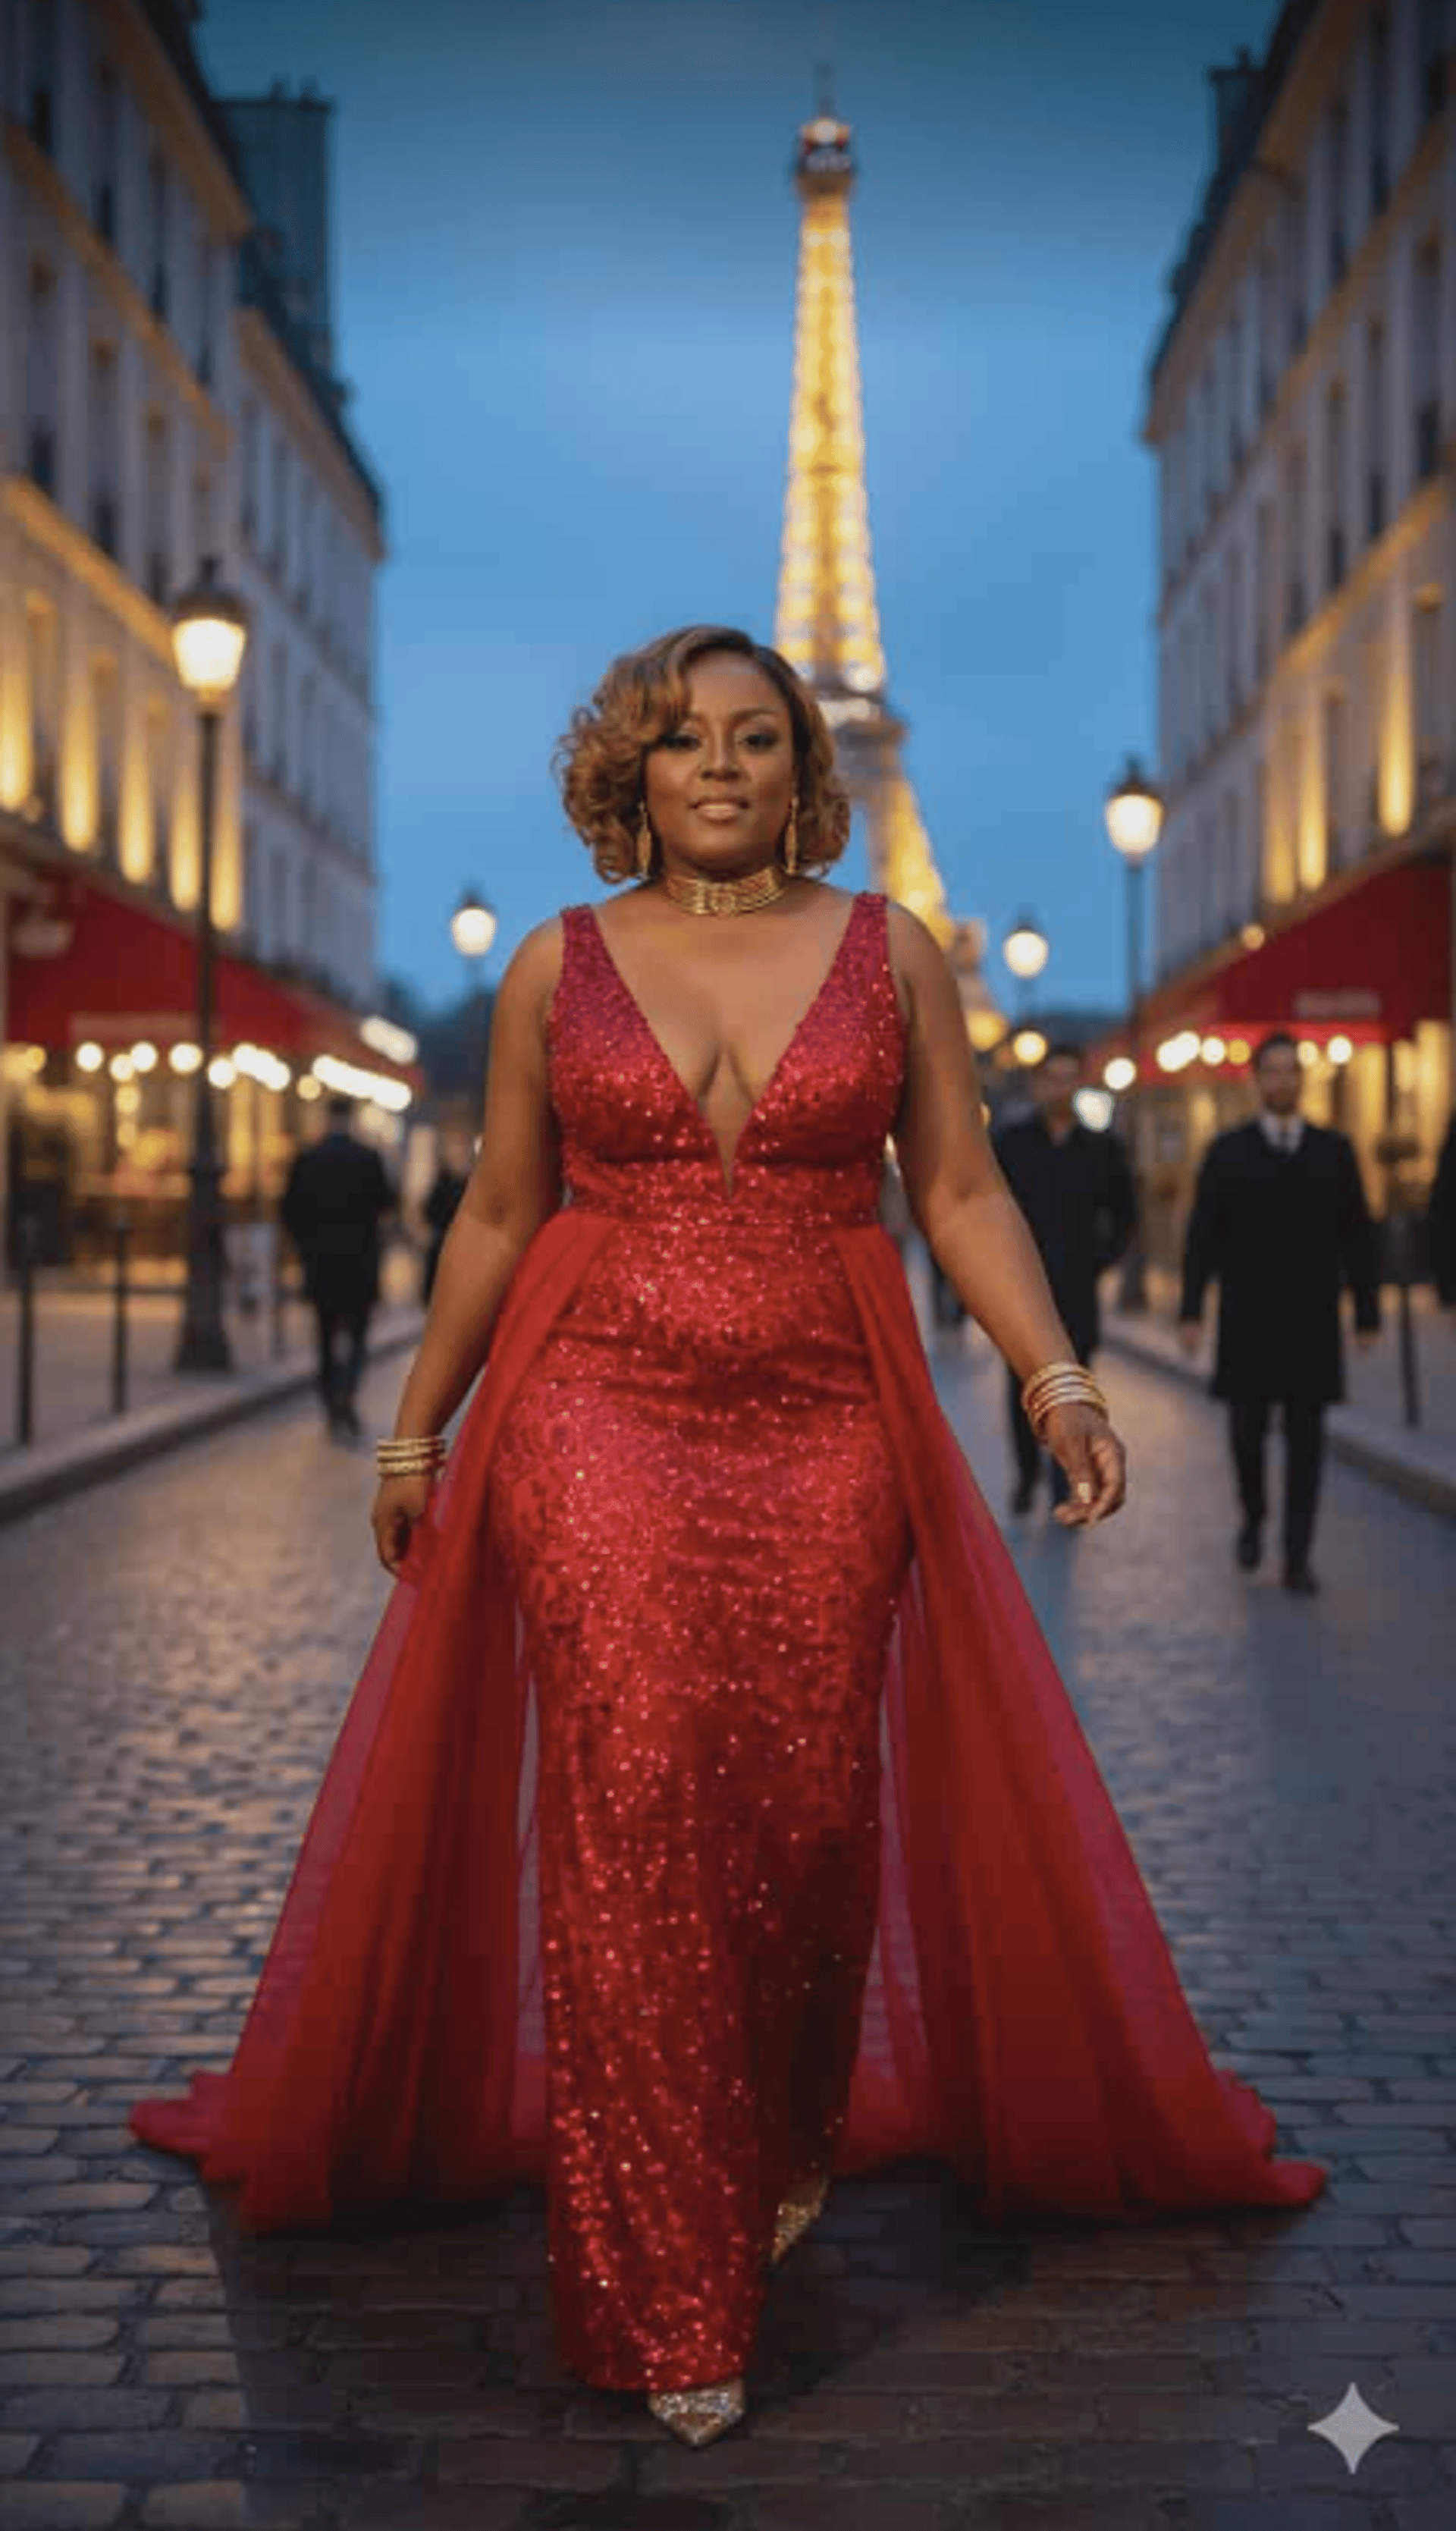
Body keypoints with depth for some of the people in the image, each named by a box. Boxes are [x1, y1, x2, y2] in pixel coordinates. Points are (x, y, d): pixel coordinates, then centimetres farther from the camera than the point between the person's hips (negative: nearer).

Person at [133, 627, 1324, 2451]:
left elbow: (961, 1191, 6)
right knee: (629, 1806, -10)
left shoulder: (887, 951, 7)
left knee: (810, 1806, 0)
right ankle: (667, 2299, -3)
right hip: (597, 1415, 0)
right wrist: (414, 1430, 14)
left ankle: (796, 2140, 31)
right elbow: (497, 1216, 13)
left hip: (824, 1428, 1)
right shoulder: (557, 966, 8)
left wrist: (1056, 1377, -6)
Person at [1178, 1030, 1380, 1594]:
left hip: (1312, 1323, 1)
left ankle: (1297, 1559, 2)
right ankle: (1253, 1518, 28)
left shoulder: (1334, 1151, 6)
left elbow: (1357, 1237, 6)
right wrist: (1191, 1311, -7)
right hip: (1248, 1324, -1)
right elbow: (1203, 1236, 0)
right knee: (1247, 1430, 0)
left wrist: (1367, 1313, 2)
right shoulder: (1227, 1152, 3)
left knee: (1305, 1441, -1)